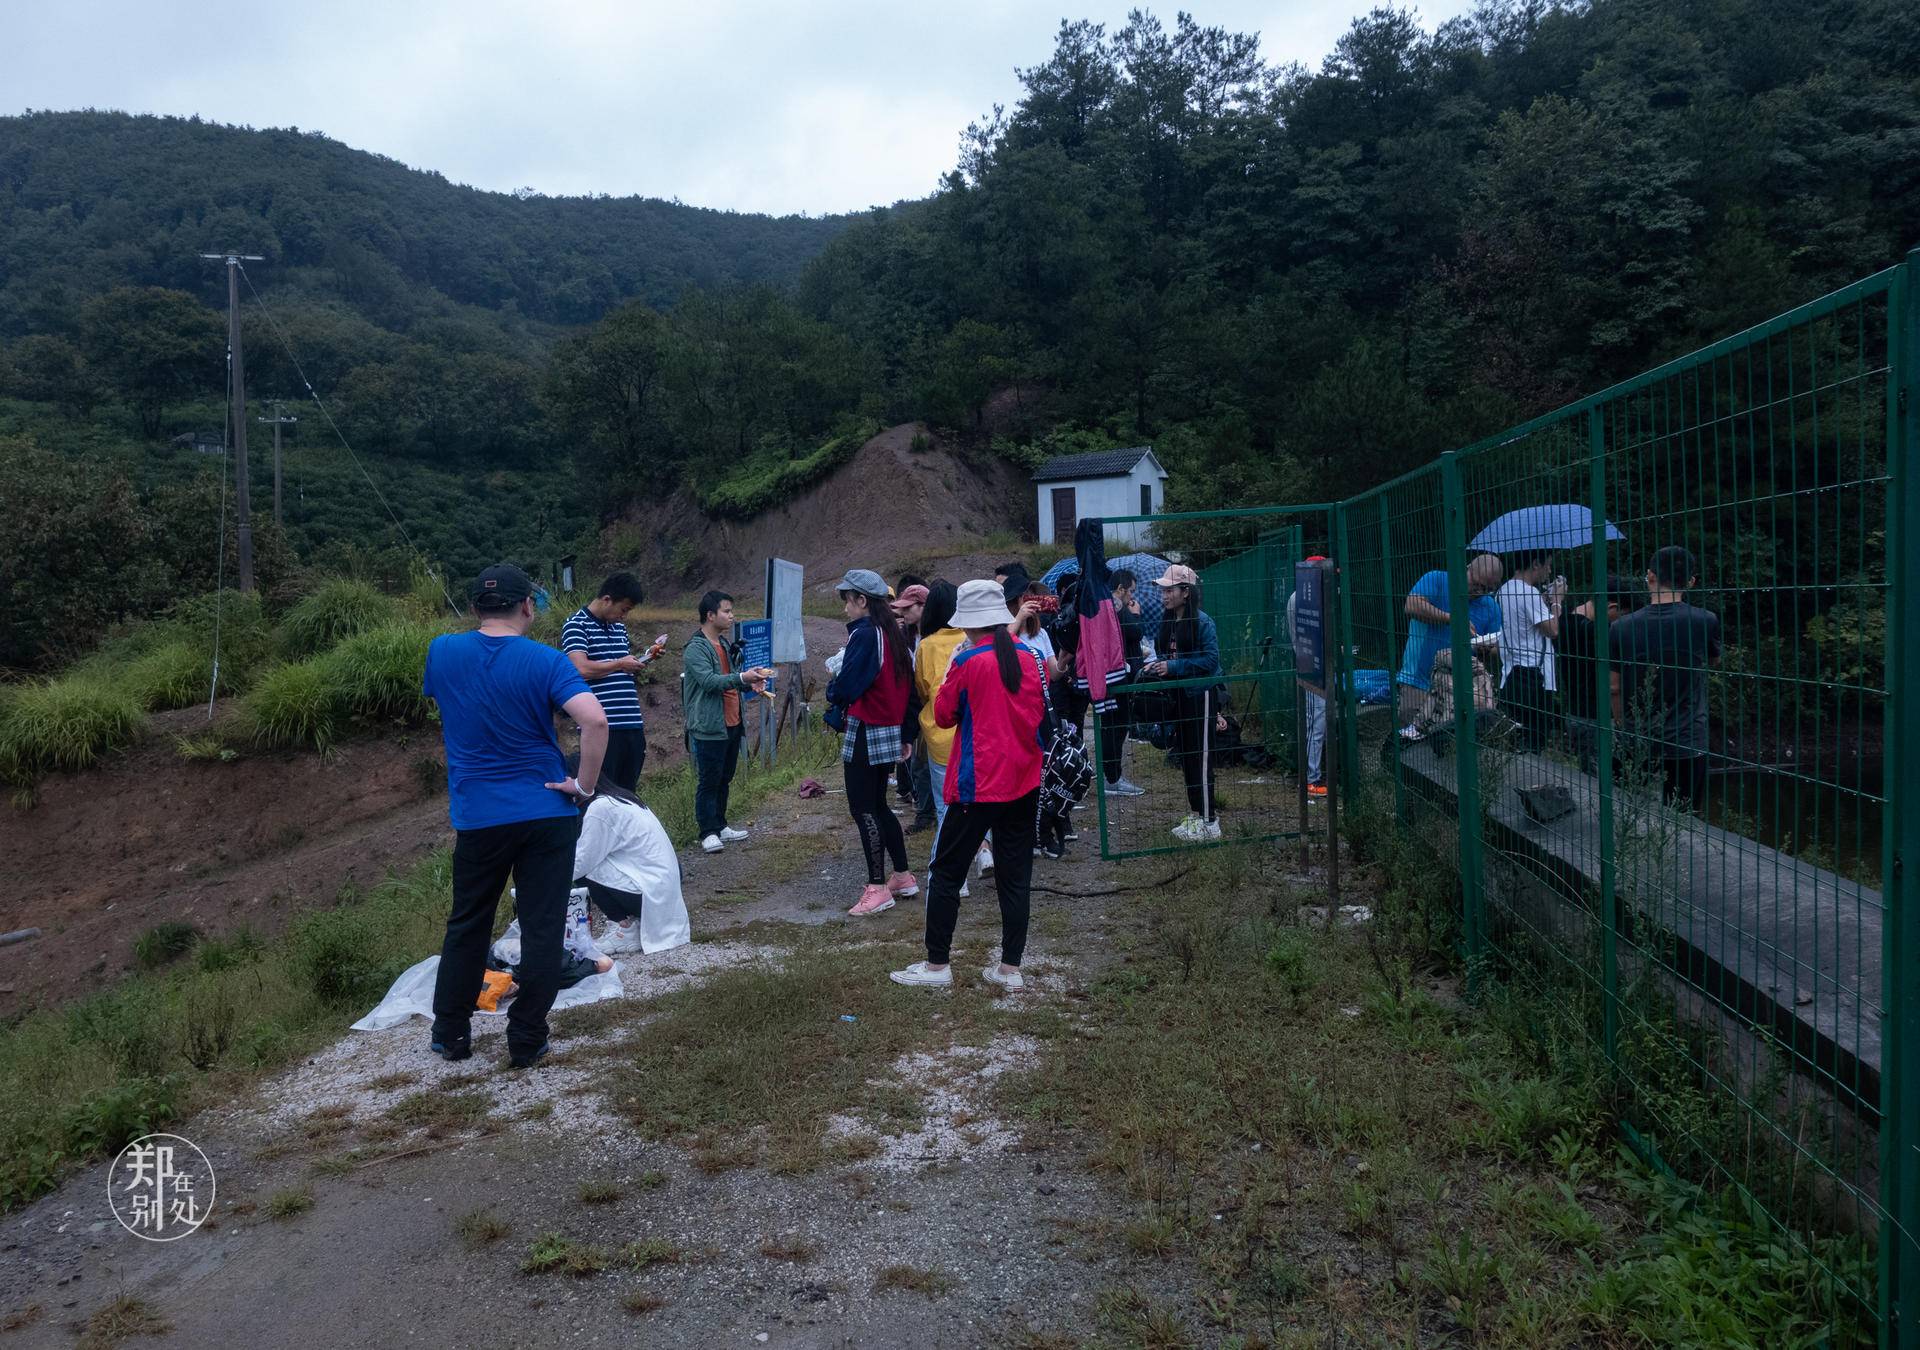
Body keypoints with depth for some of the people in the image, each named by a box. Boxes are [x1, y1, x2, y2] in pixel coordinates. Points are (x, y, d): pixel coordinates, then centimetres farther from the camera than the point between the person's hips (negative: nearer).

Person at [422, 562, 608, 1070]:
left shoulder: (441, 651, -1)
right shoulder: (545, 662, -11)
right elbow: (595, 720, -24)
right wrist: (584, 785, -12)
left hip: (478, 815, 3)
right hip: (547, 813, -2)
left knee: (467, 925, 18)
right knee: (543, 929, 7)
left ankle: (450, 1034, 27)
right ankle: (526, 1042, 12)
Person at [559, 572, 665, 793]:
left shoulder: (619, 627, 19)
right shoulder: (577, 625, -4)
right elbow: (582, 669, -18)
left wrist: (646, 656, 12)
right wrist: (620, 663, -7)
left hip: (632, 724, 7)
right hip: (601, 727, -7)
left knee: (627, 792, 12)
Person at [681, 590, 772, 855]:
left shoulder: (723, 644, 17)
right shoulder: (695, 649, -13)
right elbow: (709, 681, -25)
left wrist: (750, 682, 7)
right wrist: (741, 678, -34)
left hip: (732, 724, 9)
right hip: (709, 727, -9)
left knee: (725, 780, 15)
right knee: (709, 781, -2)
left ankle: (720, 826, 25)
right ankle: (708, 832, 4)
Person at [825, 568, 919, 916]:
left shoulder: (863, 634, -16)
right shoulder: (893, 634, 11)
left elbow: (846, 686, -16)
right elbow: (905, 683, 14)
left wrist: (833, 694, 5)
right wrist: (905, 736, 16)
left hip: (865, 732, -9)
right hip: (891, 731, 9)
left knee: (863, 809, -2)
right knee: (878, 805, 18)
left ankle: (877, 887, -1)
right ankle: (903, 877, 23)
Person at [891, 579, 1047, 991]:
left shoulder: (968, 662, -13)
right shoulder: (1029, 657, 1)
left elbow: (943, 715, -1)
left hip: (978, 784, -5)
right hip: (1023, 782, 5)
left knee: (946, 872, 6)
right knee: (1015, 875, 10)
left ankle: (937, 965, 10)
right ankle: (1010, 968, 13)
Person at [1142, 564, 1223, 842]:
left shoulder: (1202, 621, -15)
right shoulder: (1168, 621, 8)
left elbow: (1211, 659, -20)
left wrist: (1173, 666, -22)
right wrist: (1156, 666, -3)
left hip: (1199, 694, -8)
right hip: (1177, 694, 8)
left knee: (1201, 759, -5)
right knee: (1185, 756, 13)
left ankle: (1209, 822, 1)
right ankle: (1195, 814, 23)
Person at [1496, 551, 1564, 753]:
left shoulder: (1503, 591, 13)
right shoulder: (1530, 593, -14)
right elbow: (1552, 630, -14)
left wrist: (1546, 601, 18)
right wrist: (1557, 601, -1)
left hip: (1510, 674, 9)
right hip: (1534, 677, -9)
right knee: (1535, 743, -5)